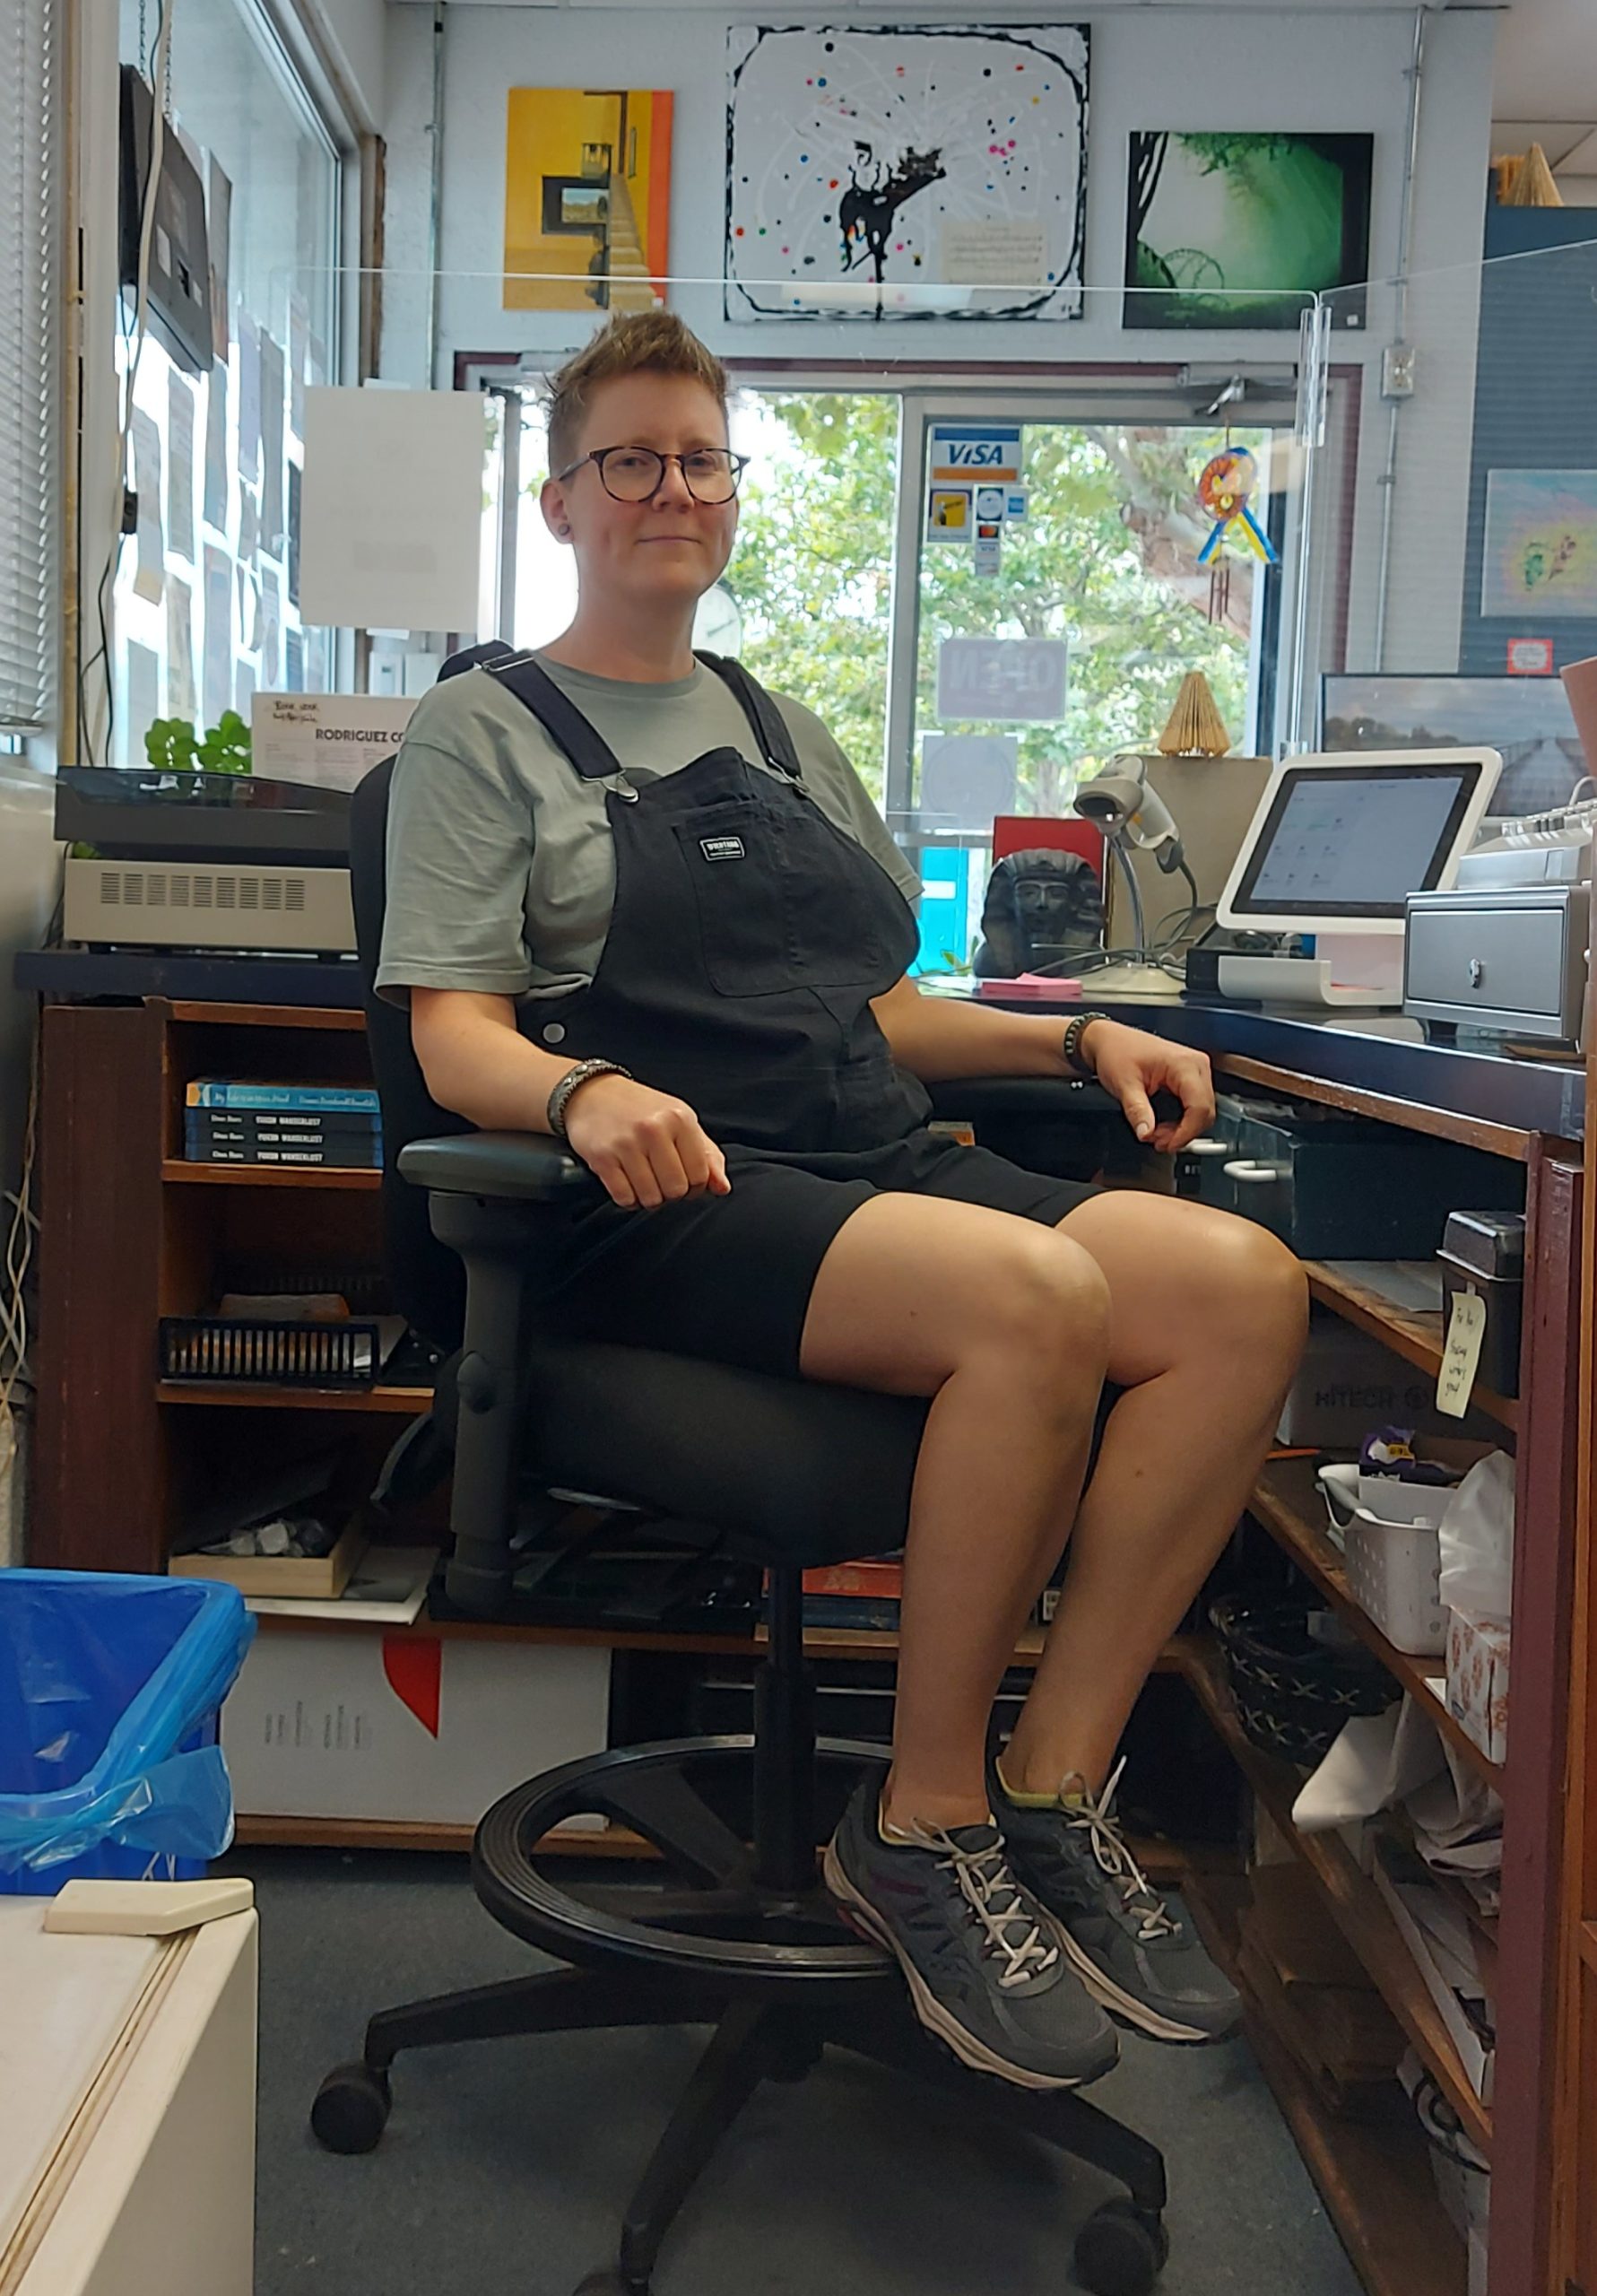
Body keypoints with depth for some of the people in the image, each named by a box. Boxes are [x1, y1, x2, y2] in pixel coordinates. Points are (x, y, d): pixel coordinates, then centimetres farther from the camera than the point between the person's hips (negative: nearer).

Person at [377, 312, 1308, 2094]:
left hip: (880, 1163, 6)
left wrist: (1079, 1037, 10)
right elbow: (453, 1037, -3)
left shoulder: (784, 730, 27)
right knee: (1036, 1296, -34)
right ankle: (923, 1828, -14)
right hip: (662, 1208, -6)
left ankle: (1050, 1794, -12)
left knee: (1242, 1282, -20)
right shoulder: (484, 728, 9)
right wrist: (586, 1093, -25)